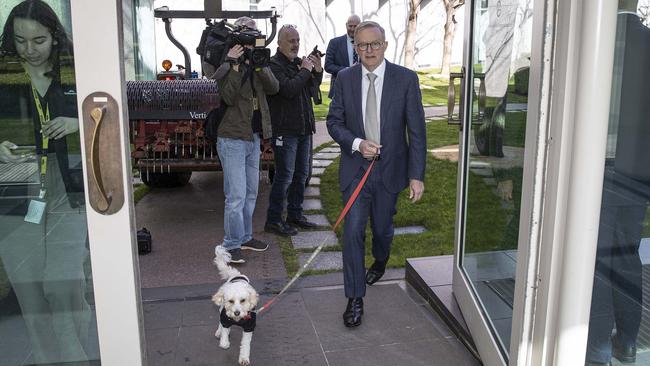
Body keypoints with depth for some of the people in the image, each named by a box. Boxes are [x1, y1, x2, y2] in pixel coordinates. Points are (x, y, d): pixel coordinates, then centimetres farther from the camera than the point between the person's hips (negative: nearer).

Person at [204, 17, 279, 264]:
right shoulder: (224, 64, -8)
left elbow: (273, 88, -4)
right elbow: (228, 97, -21)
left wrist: (259, 65, -17)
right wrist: (234, 66, -27)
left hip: (254, 138, 7)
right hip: (232, 138, -7)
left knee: (251, 193, 16)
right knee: (236, 196, -7)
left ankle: (245, 237, 29)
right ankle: (231, 244, 6)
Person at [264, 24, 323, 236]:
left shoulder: (299, 62, 15)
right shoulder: (274, 65, -10)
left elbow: (310, 91, 19)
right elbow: (288, 89, -25)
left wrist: (317, 71, 5)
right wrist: (306, 70, -13)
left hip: (304, 128, 8)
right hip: (285, 129, -8)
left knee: (301, 174, 14)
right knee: (285, 176, -6)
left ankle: (295, 214, 27)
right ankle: (273, 220, 4)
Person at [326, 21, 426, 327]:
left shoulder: (406, 79, -8)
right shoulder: (345, 78, -2)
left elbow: (416, 131, -7)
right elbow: (334, 121, 3)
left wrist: (417, 175, -12)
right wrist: (357, 144, -16)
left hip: (390, 169, 0)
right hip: (355, 167, 1)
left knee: (382, 227, 15)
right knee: (353, 231, -6)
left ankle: (380, 262, 50)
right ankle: (355, 298, 6)